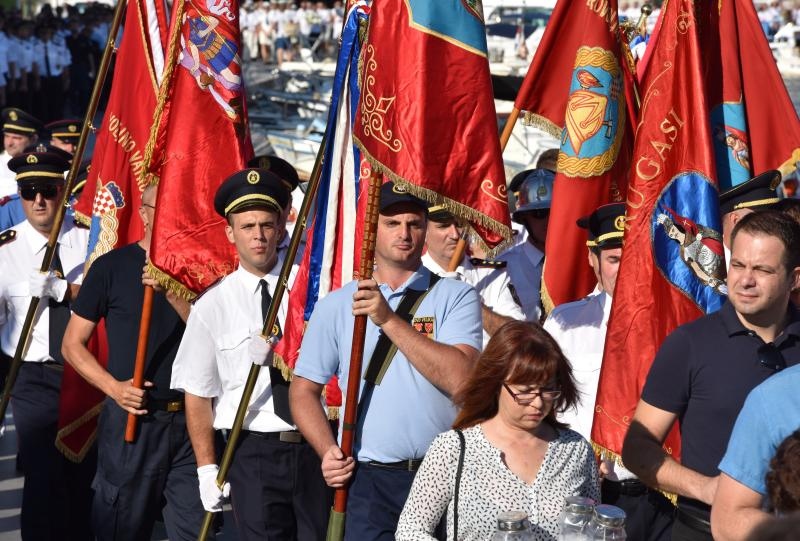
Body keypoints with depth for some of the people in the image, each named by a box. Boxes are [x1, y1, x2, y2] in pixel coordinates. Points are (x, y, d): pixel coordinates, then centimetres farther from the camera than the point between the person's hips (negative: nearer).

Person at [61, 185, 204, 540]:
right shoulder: (112, 266, -1)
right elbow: (72, 344, 2)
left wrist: (172, 293, -18)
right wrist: (113, 387, -12)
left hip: (189, 420, 2)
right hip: (131, 418, -2)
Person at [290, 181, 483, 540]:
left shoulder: (455, 297, 3)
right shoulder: (336, 305, 10)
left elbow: (459, 377, -13)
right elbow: (304, 389, 12)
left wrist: (389, 320, -16)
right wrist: (328, 451, -5)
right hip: (368, 479, 1)